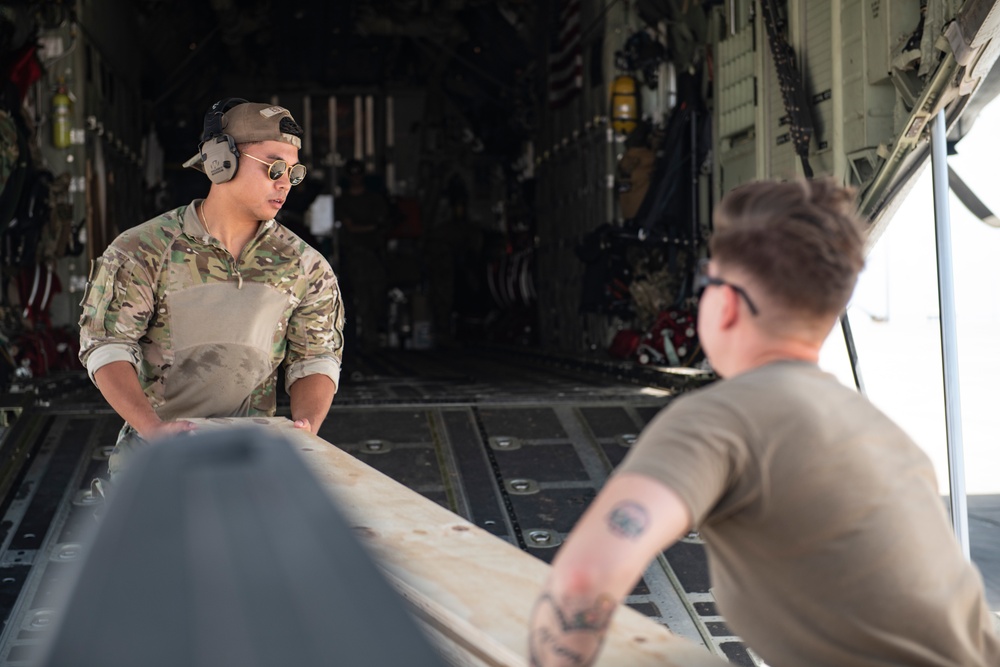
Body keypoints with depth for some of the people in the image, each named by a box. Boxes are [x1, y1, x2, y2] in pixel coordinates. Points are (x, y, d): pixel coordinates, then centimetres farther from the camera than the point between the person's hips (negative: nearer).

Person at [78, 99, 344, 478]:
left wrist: (305, 427, -14)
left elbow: (315, 359, 6)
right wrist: (152, 426, -24)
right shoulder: (143, 250, -5)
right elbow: (106, 345, -9)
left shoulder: (305, 267, 4)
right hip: (156, 446, -2)